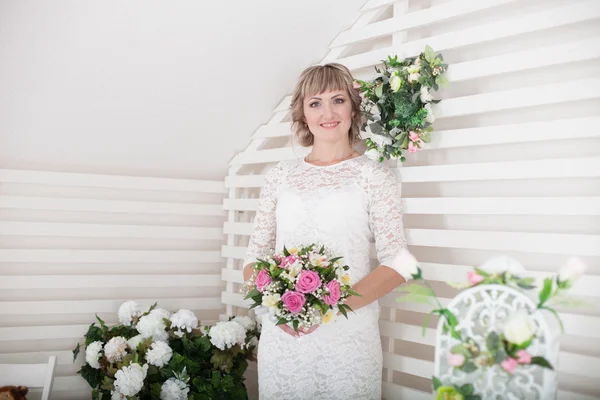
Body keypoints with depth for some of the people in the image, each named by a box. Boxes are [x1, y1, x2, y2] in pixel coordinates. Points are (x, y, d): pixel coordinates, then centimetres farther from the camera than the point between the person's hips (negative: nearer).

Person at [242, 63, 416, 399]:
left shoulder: (374, 176, 0)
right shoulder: (280, 176, 8)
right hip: (281, 337, 3)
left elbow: (397, 263, -8)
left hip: (349, 337, -2)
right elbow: (255, 257, 8)